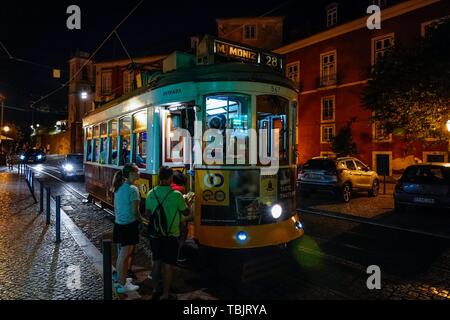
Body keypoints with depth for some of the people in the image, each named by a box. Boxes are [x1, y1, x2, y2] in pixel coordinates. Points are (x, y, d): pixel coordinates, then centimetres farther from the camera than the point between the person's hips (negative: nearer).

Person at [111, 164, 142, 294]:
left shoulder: (118, 187, 7)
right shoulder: (132, 189, -18)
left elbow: (115, 207, 13)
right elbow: (135, 211, -17)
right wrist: (141, 220, 0)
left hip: (119, 224, 8)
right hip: (129, 225, -8)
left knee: (121, 254, 21)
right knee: (125, 255, 3)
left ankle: (120, 279, 36)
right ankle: (122, 285, 15)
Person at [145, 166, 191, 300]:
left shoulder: (151, 193, -3)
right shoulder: (176, 195, -17)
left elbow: (148, 213, 7)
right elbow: (185, 214, -6)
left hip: (155, 235, 5)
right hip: (170, 236, -5)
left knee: (157, 262, 20)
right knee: (168, 265, 7)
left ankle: (155, 290, 33)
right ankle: (166, 295, 17)